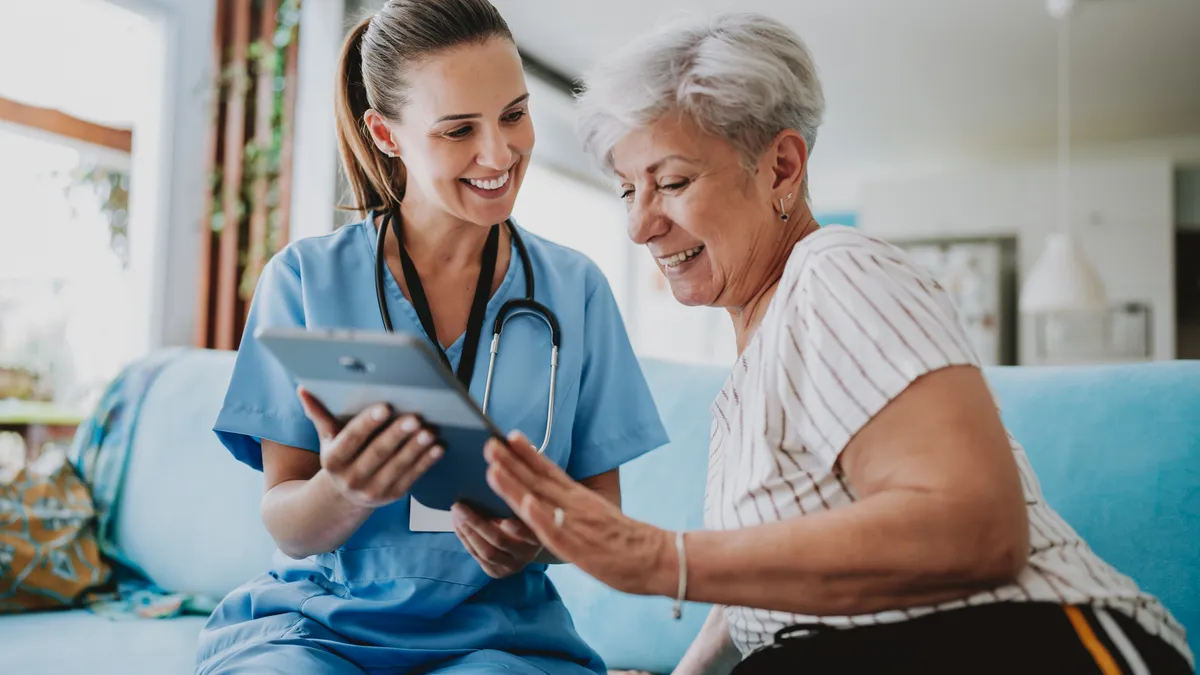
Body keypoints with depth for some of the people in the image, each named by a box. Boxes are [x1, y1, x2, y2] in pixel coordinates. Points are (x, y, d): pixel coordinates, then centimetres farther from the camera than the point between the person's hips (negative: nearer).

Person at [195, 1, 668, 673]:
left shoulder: (576, 289, 3)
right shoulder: (305, 277, -1)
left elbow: (603, 506, 7)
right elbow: (289, 530, -2)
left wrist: (543, 534, -17)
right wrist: (343, 492, -25)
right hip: (317, 618, 0)